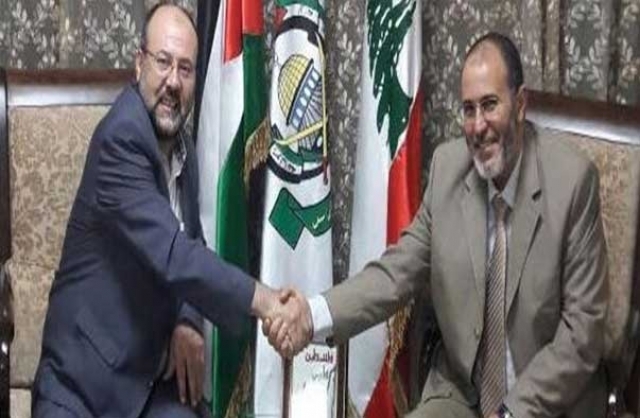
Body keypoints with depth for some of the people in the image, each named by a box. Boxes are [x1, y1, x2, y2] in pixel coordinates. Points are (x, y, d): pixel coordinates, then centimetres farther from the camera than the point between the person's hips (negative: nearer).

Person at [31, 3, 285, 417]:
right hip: (84, 375, -7)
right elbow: (171, 255, -30)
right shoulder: (121, 136, -21)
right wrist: (263, 300, -32)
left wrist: (189, 322, -5)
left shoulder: (184, 147, 6)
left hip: (155, 365, 7)